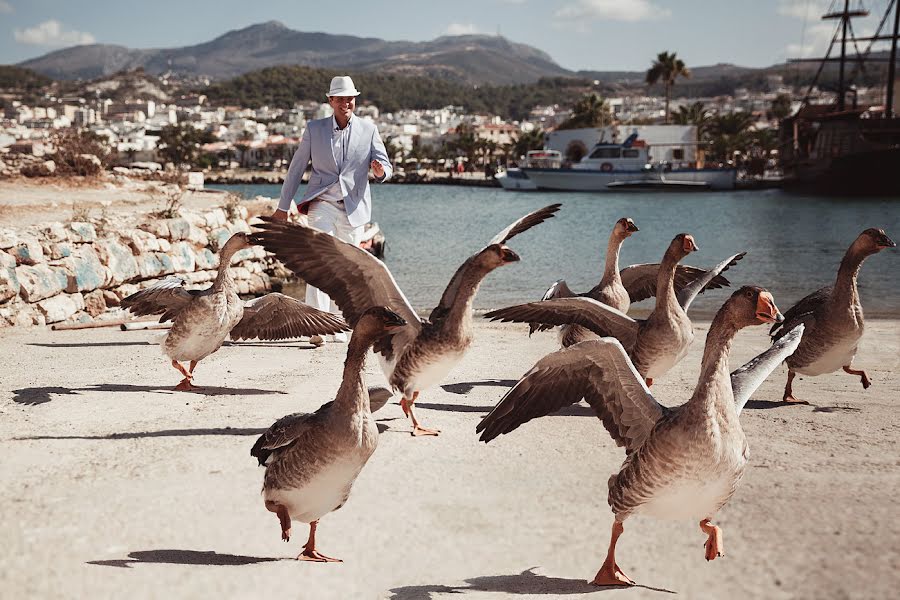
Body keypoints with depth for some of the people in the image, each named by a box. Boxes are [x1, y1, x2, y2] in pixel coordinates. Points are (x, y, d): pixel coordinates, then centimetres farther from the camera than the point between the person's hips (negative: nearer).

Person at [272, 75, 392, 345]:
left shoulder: (368, 130, 6)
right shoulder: (314, 129, 4)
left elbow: (385, 165, 4)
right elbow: (296, 169, 9)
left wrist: (380, 171, -22)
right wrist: (283, 206, 9)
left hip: (353, 209, 2)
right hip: (322, 204, -2)